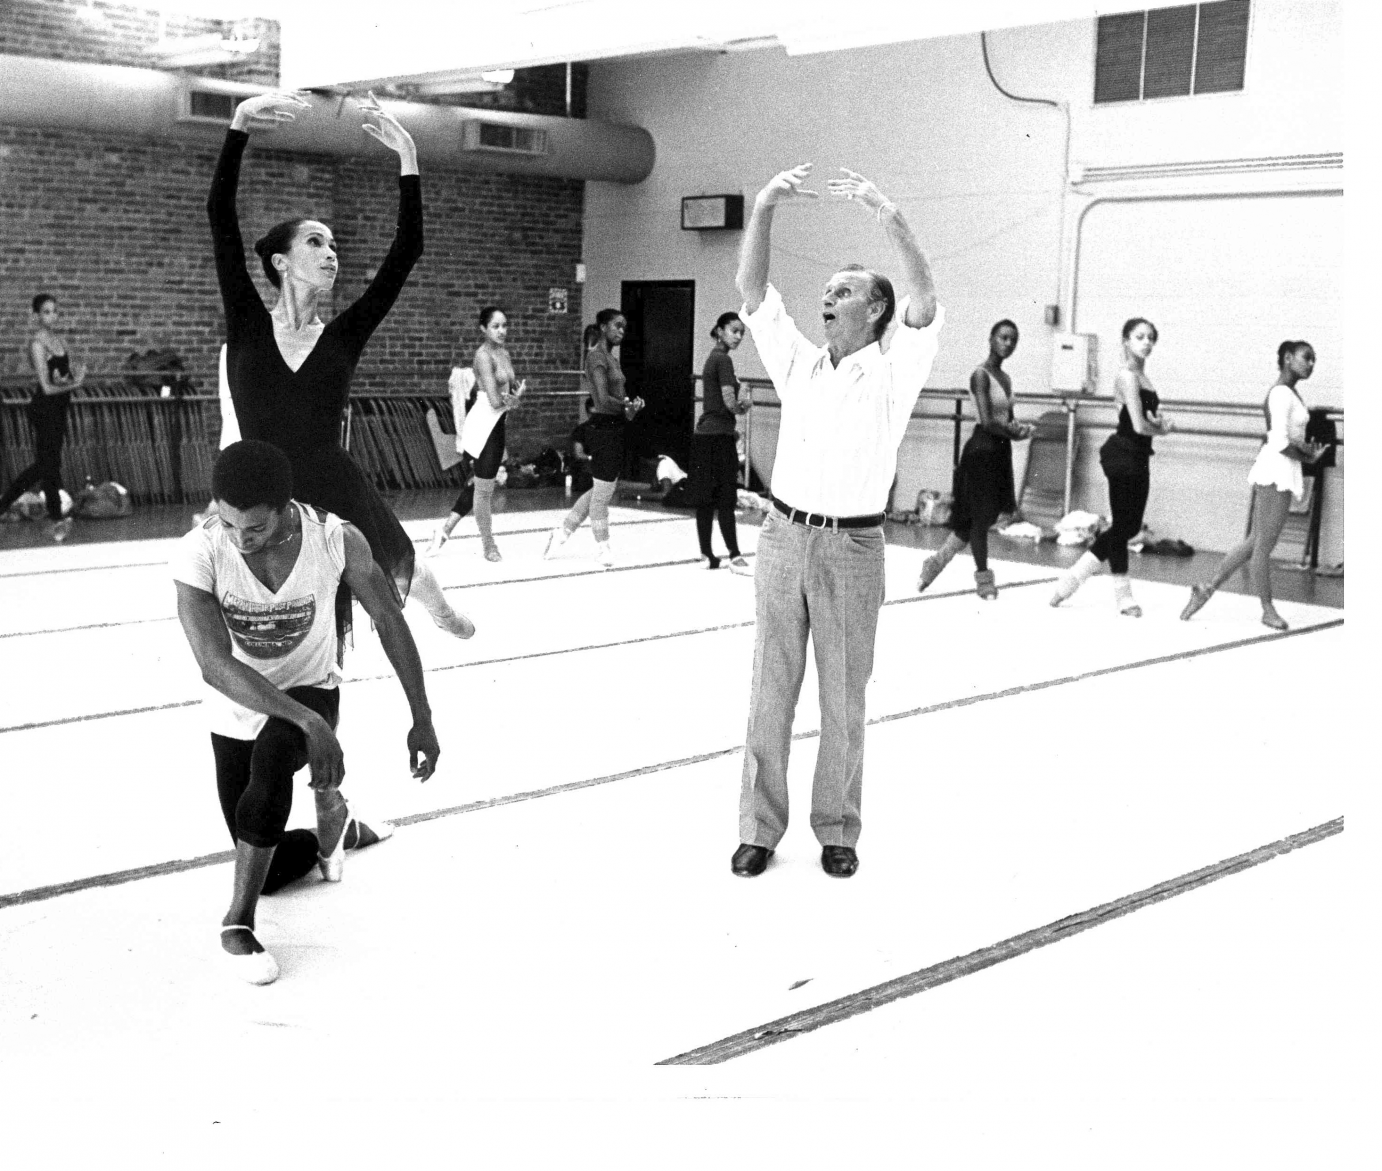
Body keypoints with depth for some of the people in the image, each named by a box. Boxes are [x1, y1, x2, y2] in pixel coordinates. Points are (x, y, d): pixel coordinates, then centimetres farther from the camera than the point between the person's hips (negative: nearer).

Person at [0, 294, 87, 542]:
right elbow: (47, 387, -17)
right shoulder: (37, 343, -14)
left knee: (43, 464, 15)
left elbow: (68, 371, 12)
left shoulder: (59, 338, 10)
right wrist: (72, 383, -4)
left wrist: (76, 375, -11)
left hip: (58, 407, 8)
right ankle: (56, 520, 11)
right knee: (50, 464, 1)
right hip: (45, 407, -8)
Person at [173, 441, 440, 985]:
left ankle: (239, 920, -19)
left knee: (272, 757, -34)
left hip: (311, 690, -1)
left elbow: (388, 618, -9)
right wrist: (308, 722, -42)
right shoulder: (198, 553, -28)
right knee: (277, 870, 5)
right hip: (236, 707, 1)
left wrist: (422, 719, -7)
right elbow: (215, 666, -32)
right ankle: (328, 803, 40)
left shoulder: (337, 541, -24)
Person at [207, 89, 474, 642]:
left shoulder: (343, 336, 0)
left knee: (405, 571, 27)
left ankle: (443, 611, 63)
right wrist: (239, 124, -19)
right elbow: (220, 214, -9)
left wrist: (407, 156, -10)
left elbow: (407, 250, -6)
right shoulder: (248, 326, -2)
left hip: (339, 497, 2)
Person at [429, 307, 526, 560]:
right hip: (484, 423, -9)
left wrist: (513, 397, -8)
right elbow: (495, 401, -21)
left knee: (483, 484, 16)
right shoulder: (484, 356, -15)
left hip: (497, 423, 9)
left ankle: (447, 527, 26)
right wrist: (514, 398, -3)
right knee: (484, 489, 2)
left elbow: (513, 393, 14)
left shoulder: (504, 354, 11)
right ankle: (489, 545, 12)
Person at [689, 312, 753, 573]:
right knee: (725, 500, -6)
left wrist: (731, 428, 12)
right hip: (718, 436, -9)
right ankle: (735, 557, -4)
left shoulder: (713, 358, 17)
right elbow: (729, 402, -18)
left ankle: (707, 555, 12)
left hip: (705, 434, 9)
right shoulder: (724, 360, -11)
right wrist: (743, 406, 2)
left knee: (706, 501, 9)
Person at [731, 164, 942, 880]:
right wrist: (764, 208, -7)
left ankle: (837, 830, 18)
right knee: (770, 692, 6)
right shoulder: (798, 362, 11)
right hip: (782, 536, 3)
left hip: (851, 547, -3)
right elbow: (751, 289, 5)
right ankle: (760, 827, 14)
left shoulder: (892, 372, -1)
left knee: (843, 700, 6)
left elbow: (924, 300, -17)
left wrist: (888, 215, -26)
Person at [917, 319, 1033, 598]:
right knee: (981, 515, -1)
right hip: (982, 449, -9)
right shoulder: (981, 375, -11)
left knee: (986, 516, 9)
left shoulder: (1006, 378, 14)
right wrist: (1016, 432, -10)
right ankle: (983, 576, 10)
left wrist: (1019, 429, -6)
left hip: (1001, 450, 9)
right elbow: (988, 421, -20)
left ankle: (936, 561, 19)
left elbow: (1008, 421, 16)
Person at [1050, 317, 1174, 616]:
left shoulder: (1141, 377, 14)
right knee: (1123, 526, 0)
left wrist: (1158, 421, -5)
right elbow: (1139, 425, -20)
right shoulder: (1128, 376, -13)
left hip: (1138, 457, 9)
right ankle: (1123, 594, 12)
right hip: (1123, 455, -9)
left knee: (1130, 526, 12)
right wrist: (1162, 429, -1)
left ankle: (1073, 576, 21)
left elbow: (1147, 420, 18)